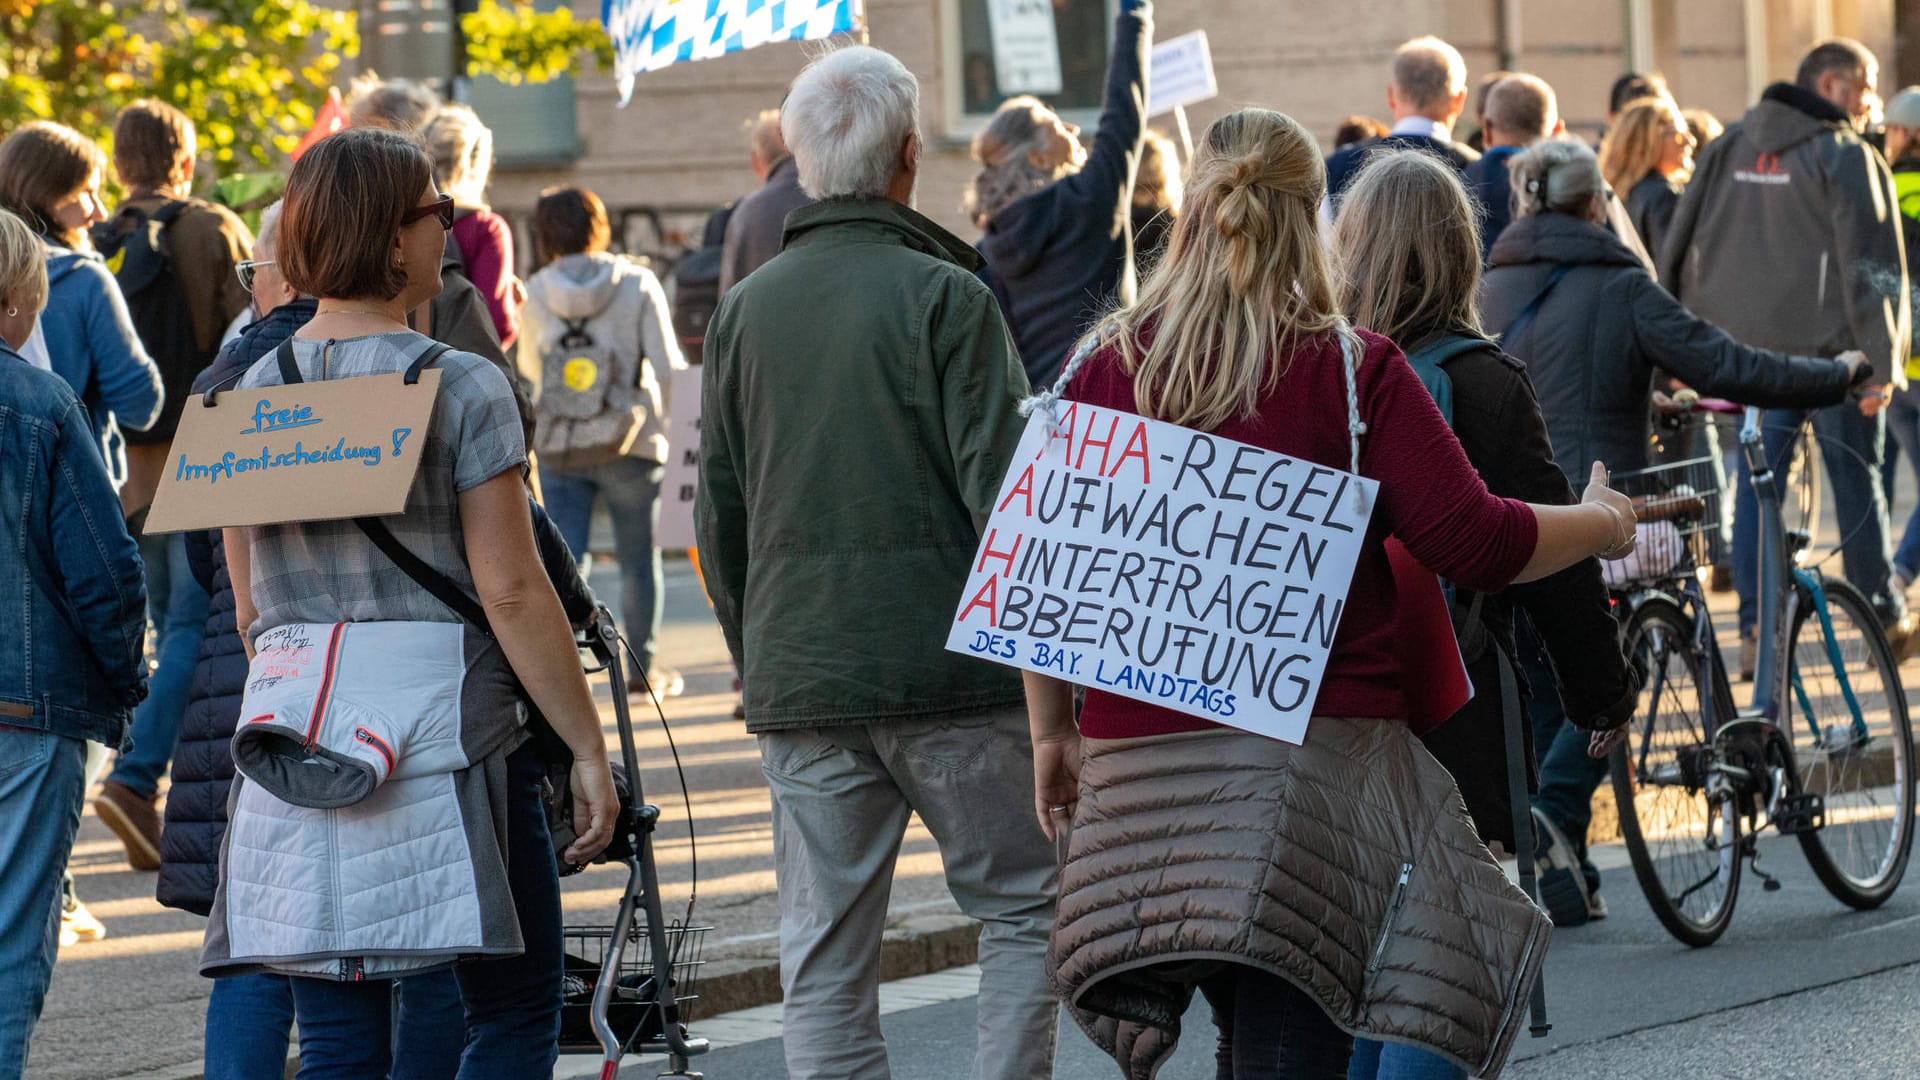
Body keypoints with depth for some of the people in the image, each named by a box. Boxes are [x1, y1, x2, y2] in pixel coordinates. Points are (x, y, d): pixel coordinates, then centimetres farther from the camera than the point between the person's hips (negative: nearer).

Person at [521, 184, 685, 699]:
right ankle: (643, 668, 23)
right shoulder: (637, 284, -5)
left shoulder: (539, 291, -1)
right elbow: (669, 367, -5)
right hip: (630, 445, -1)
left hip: (557, 446, 1)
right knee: (638, 560, 13)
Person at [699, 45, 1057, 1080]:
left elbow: (719, 517, 12)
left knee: (824, 963, 6)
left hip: (798, 680, 4)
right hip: (950, 675, -4)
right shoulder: (944, 296, -7)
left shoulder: (745, 309, 8)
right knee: (1026, 908, 9)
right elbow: (1001, 487, -11)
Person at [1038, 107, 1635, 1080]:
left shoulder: (1106, 367, 4)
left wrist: (1052, 734, 18)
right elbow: (1472, 541, -6)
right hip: (1311, 741, -4)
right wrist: (1602, 524, 12)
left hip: (1136, 759, 4)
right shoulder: (1351, 370, -5)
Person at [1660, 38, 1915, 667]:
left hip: (1748, 349, 5)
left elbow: (1680, 248, 12)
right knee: (1855, 481, 5)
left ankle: (1754, 630, 0)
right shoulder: (1846, 156, -7)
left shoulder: (1729, 149, 12)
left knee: (1756, 485, 6)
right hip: (1827, 349, -5)